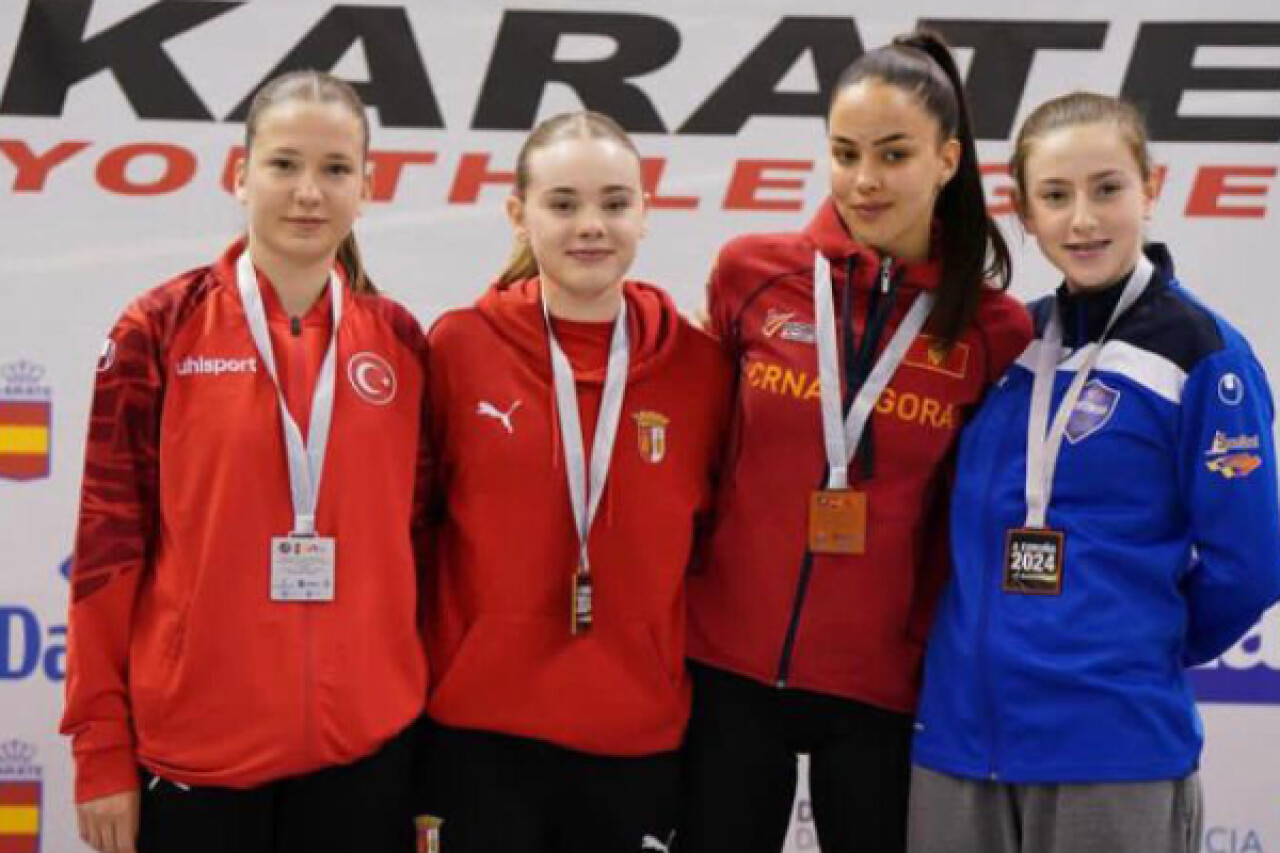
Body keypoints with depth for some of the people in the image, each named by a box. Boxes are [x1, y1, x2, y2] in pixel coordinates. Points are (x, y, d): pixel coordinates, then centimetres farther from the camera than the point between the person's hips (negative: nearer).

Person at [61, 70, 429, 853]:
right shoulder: (160, 332, -3)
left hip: (364, 746, 2)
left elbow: (416, 537, 10)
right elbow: (109, 546, -3)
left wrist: (432, 726, 8)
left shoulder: (400, 342, 5)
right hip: (192, 744, -2)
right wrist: (101, 750, -5)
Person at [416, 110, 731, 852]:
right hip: (480, 730, -1)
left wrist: (706, 688, 5)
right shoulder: (460, 347, -3)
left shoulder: (699, 364, 1)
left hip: (640, 737, 2)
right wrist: (420, 673, 2)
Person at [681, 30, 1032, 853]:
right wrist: (681, 590, 10)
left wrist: (941, 653, 0)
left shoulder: (995, 328, -5)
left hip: (887, 684, -1)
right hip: (731, 666, 1)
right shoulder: (750, 271, -3)